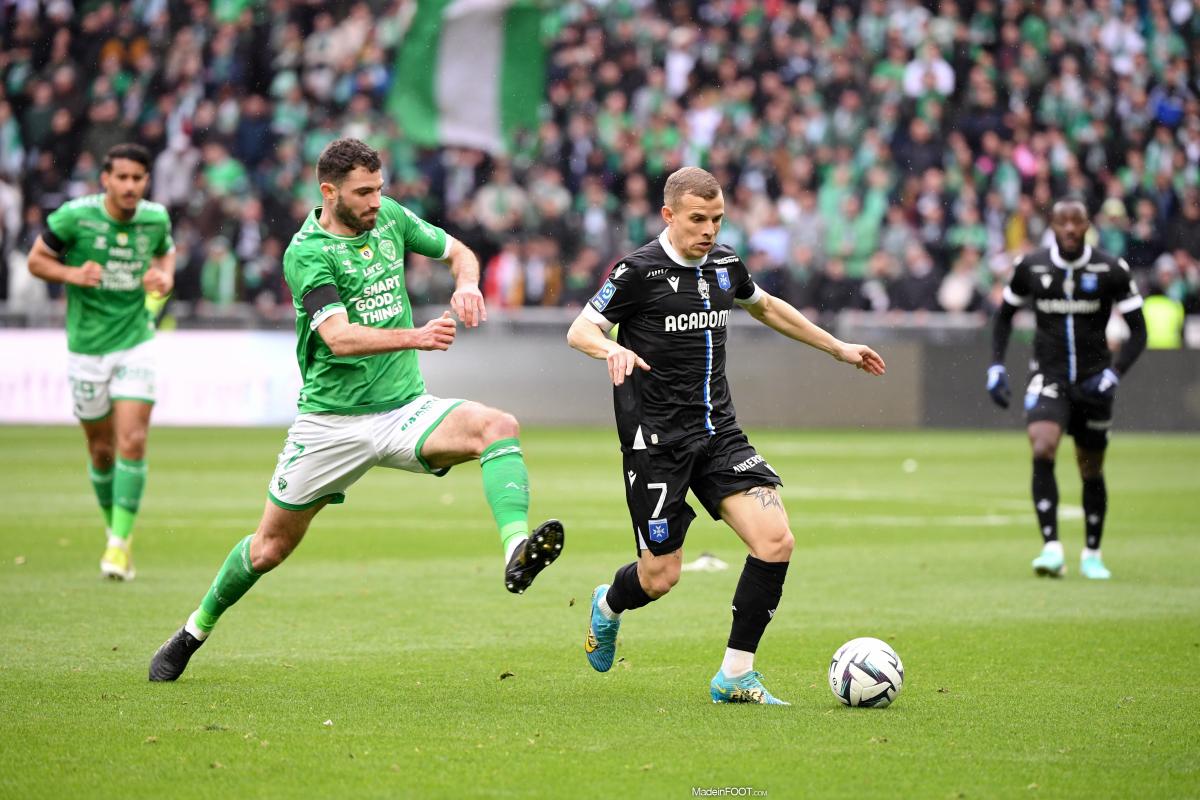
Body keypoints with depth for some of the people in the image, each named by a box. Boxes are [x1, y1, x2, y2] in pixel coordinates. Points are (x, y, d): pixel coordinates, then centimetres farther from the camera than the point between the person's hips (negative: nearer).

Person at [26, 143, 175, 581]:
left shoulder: (156, 218, -3)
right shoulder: (74, 216, -12)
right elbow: (36, 259, -1)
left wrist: (166, 275, -3)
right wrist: (73, 274, -19)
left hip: (136, 343, 1)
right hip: (87, 347, -1)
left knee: (132, 441, -13)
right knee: (101, 449, 8)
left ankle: (121, 542, -8)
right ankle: (112, 526, 31)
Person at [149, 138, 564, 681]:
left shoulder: (389, 217, 4)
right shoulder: (307, 253, -14)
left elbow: (457, 252, 18)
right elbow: (338, 337, -26)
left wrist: (466, 285, -6)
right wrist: (415, 337, -39)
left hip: (405, 409, 4)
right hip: (332, 421, -4)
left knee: (498, 426, -25)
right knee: (271, 546, 6)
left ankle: (517, 550, -43)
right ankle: (196, 630, 29)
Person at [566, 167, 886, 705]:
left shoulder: (724, 265, 9)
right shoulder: (639, 271, -9)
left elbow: (766, 307, 29)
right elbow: (579, 331, -8)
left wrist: (839, 349, 34)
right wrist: (611, 348, -31)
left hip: (718, 433, 5)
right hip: (656, 439, -5)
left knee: (775, 539, -15)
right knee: (660, 577, -2)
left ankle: (735, 675, -4)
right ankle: (608, 606, 37)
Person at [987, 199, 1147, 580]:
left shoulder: (1111, 271, -6)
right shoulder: (1030, 267, -3)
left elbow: (1137, 331, -1)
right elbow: (1005, 315, 14)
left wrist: (1113, 374, -14)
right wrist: (996, 366, 4)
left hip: (1092, 383, 1)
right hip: (1048, 377, 0)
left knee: (1091, 470, 9)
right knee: (1042, 451, -24)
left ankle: (1092, 554, 28)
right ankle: (1051, 548, -27)